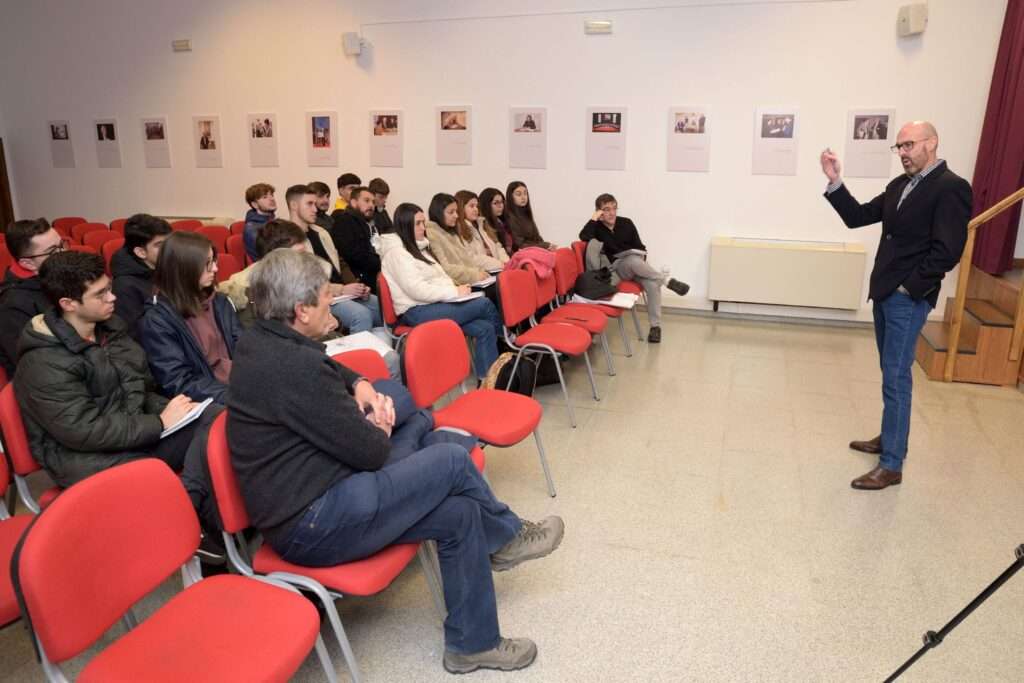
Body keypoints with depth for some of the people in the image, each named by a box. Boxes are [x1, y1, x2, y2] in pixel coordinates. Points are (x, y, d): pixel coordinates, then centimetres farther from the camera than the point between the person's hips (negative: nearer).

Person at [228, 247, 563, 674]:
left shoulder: (263, 342, 4)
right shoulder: (294, 367, -27)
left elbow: (323, 366, 27)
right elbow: (370, 451, -21)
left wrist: (359, 384, 6)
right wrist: (381, 430, 4)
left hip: (301, 500, 10)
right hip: (313, 525, -10)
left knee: (460, 513, 4)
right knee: (451, 460, -10)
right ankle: (508, 536, 18)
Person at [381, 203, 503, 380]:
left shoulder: (419, 248, 18)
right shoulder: (396, 252, -11)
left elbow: (439, 277, 20)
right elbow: (417, 290, -19)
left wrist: (455, 289, -2)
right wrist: (454, 292, -16)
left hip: (435, 304, 9)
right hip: (417, 311, -9)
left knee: (484, 329, -15)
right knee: (484, 304, -17)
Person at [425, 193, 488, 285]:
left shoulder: (454, 231, 19)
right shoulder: (431, 234, -7)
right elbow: (444, 268, -14)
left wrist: (480, 270, -2)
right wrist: (474, 274, -15)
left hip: (473, 281, 8)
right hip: (456, 285, -8)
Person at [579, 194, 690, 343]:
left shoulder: (626, 223, 4)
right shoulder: (597, 227, -2)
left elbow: (640, 247, 11)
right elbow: (583, 237, -25)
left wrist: (643, 259, -6)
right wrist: (594, 218, -18)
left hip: (637, 264, 2)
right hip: (619, 267, -2)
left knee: (653, 284, -29)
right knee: (633, 261, -39)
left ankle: (655, 326, -19)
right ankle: (668, 280, -27)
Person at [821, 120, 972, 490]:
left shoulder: (951, 188, -13)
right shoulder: (899, 185, 11)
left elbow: (947, 251, -20)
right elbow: (857, 217, 10)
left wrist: (908, 287, -15)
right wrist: (835, 182, -2)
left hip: (908, 298, -8)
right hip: (884, 293, 8)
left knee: (896, 379, -6)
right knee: (891, 373, 17)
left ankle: (891, 465, 1)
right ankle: (890, 437, 32)